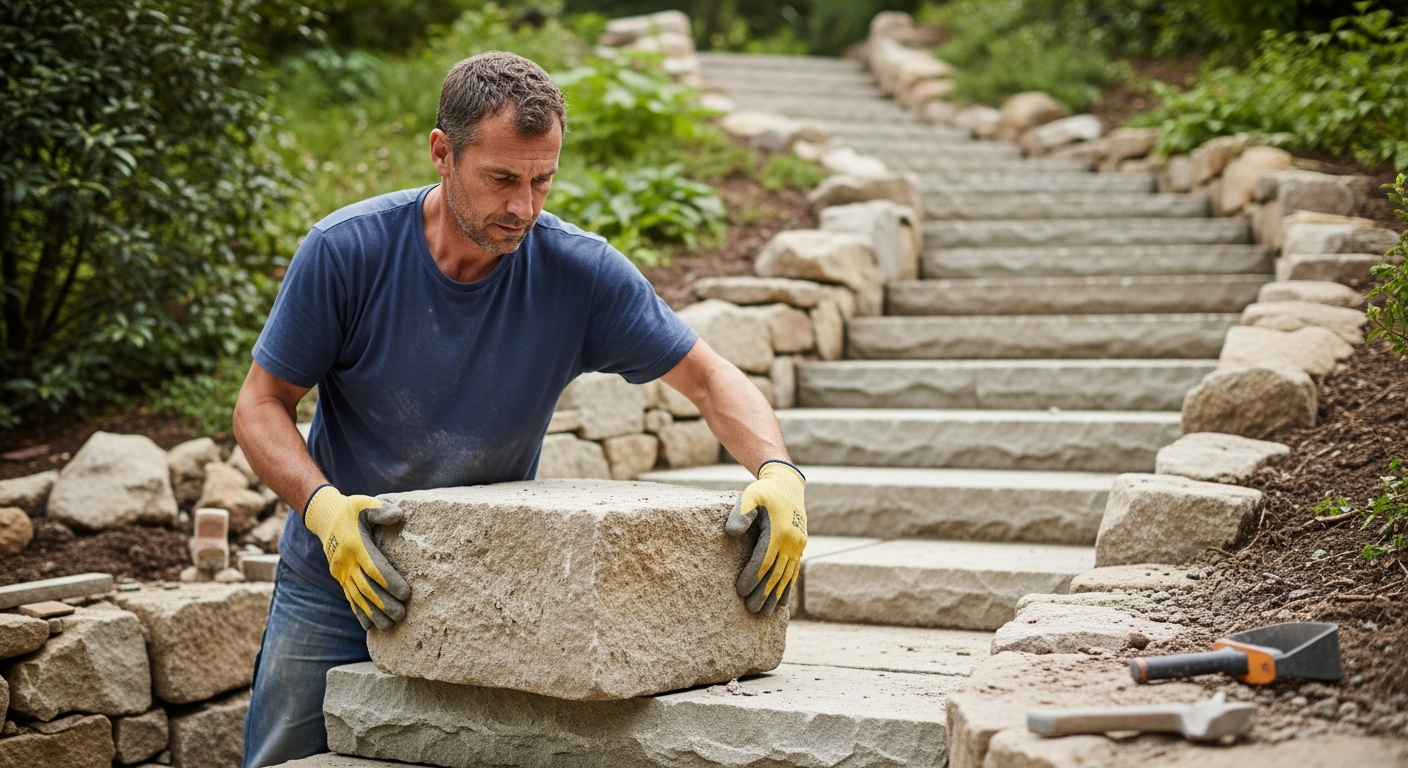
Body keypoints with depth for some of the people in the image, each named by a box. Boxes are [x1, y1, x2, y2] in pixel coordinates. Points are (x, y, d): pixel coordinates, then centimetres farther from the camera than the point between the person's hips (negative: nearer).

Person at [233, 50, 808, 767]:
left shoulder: (579, 271, -16)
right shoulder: (345, 251, -18)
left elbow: (708, 377, -9)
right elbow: (260, 405, -11)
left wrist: (779, 473, -28)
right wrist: (324, 506, -29)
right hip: (333, 588, 0)